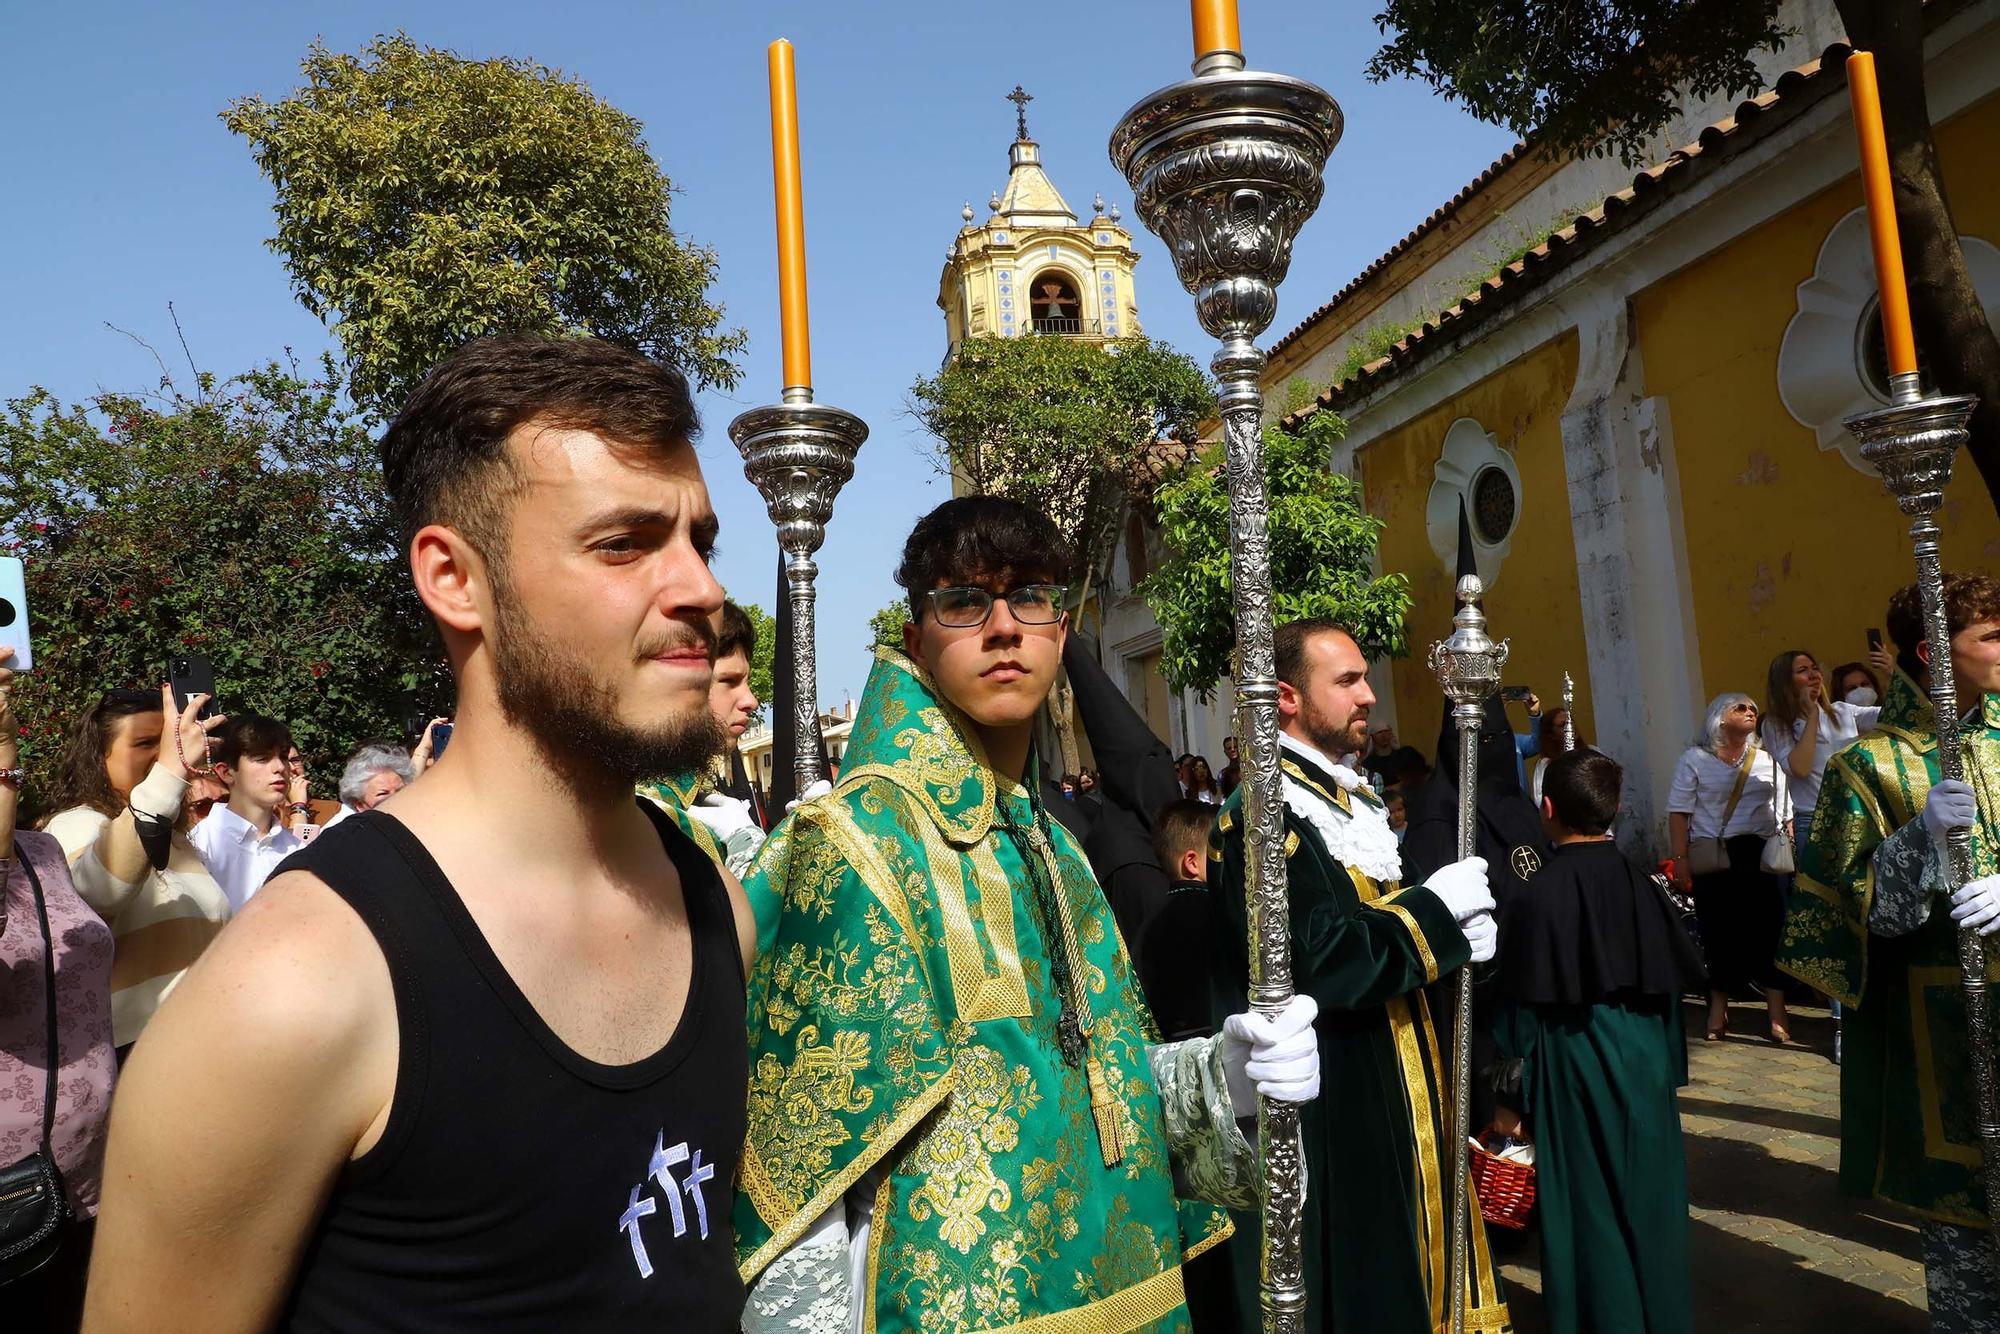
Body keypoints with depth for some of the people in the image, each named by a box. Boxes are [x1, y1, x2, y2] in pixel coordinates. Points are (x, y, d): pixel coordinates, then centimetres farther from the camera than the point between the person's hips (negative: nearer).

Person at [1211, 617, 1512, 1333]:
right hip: (1331, 1095, -9)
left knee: (1409, 1248, 17)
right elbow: (1312, 961, -26)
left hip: (1400, 1081, 9)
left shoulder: (1359, 801, 12)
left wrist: (1461, 935, -5)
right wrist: (1435, 909, -16)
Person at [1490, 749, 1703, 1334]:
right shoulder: (1641, 885, -3)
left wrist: (1510, 1098, -3)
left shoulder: (1535, 899, -16)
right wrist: (1666, 1066, 18)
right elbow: (1675, 983, 5)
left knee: (1589, 1211, 8)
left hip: (1574, 1069, -4)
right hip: (1645, 1062, 5)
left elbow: (1521, 1010, -12)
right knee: (1650, 1204, 17)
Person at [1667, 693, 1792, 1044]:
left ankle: (1777, 1014, -3)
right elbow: (1678, 812, 0)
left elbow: (1784, 811, 13)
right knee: (1719, 931, 0)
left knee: (1767, 926, -7)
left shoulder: (1767, 760, 14)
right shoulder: (1695, 758, 5)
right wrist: (1680, 860, -8)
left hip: (1760, 856, 2)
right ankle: (1718, 1009, 14)